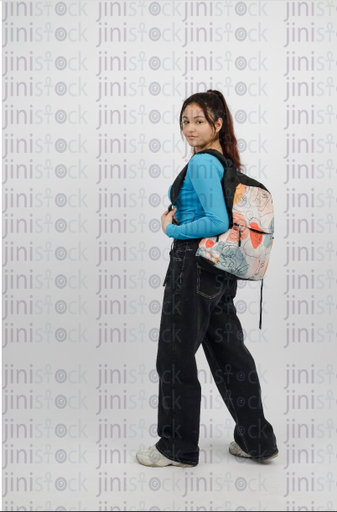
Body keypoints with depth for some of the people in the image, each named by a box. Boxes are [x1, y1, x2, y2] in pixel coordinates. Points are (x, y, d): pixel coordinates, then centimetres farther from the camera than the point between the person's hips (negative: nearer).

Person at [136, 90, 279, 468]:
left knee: (176, 356, 4)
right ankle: (256, 440, 25)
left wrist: (172, 229, -12)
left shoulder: (202, 164, -16)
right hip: (222, 268, 10)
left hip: (193, 263, -9)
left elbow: (218, 222, -25)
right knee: (228, 351, 15)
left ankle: (178, 448, 19)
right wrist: (180, 213, 9)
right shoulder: (226, 162, 13)